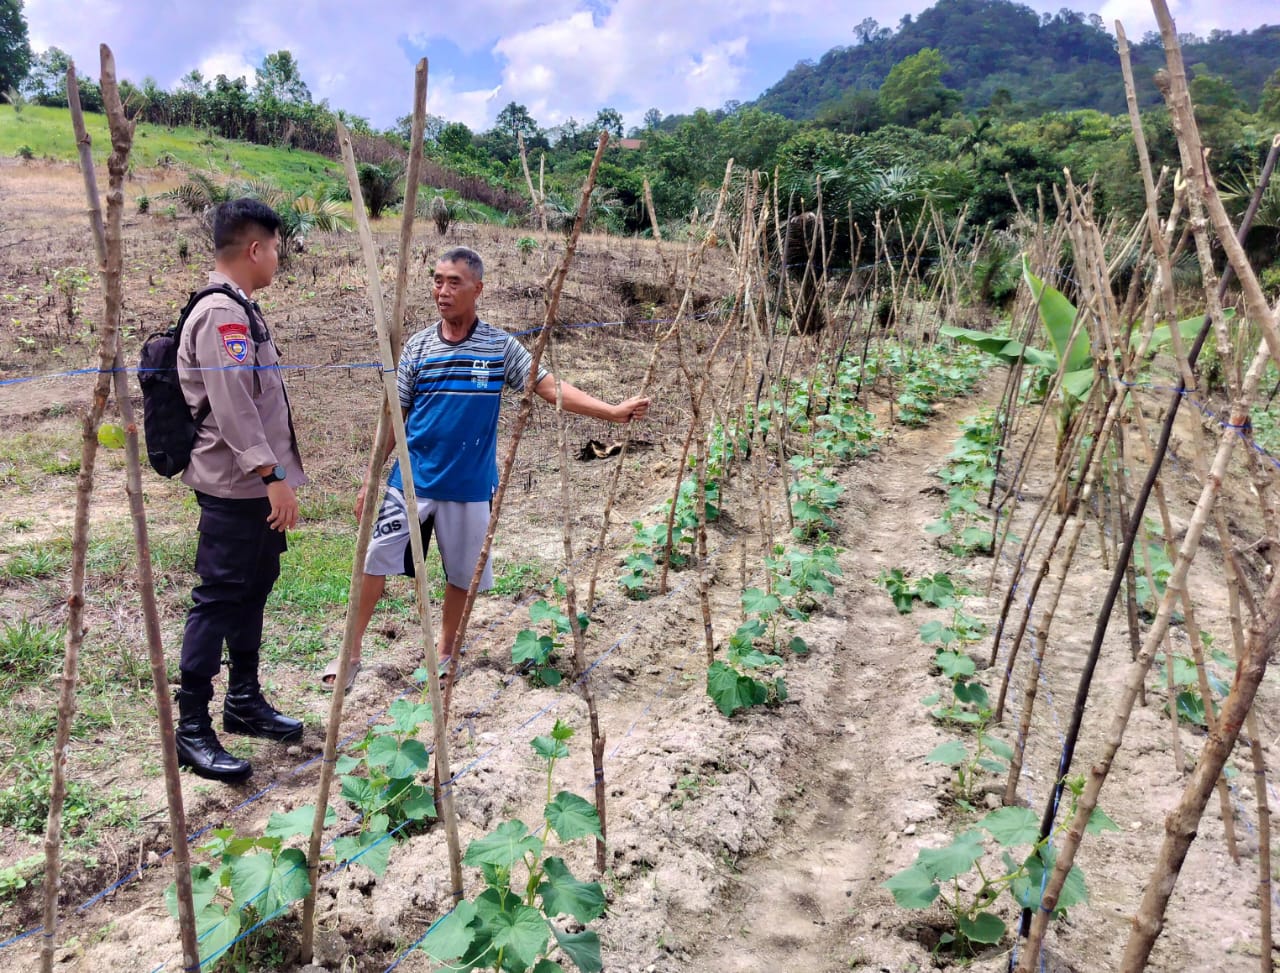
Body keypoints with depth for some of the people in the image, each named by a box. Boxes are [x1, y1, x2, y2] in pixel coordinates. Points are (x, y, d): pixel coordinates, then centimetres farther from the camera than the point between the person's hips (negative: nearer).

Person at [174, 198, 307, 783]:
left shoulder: (239, 311, 16)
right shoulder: (221, 314, -15)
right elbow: (230, 405, -24)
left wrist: (275, 473, 22)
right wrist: (271, 475, -28)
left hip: (255, 485, 10)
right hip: (234, 486, -10)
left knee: (253, 589, 15)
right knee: (219, 597, -6)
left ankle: (244, 701, 27)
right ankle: (191, 728, 3)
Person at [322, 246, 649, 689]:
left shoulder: (500, 346, -3)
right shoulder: (417, 346, 1)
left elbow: (550, 387, -8)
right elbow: (394, 417, 5)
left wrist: (612, 411, -18)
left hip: (469, 485, 0)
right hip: (412, 479, 1)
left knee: (462, 572, 10)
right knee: (375, 559, -2)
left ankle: (445, 653, 31)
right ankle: (351, 653, 13)